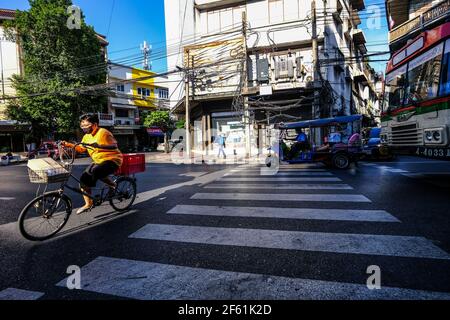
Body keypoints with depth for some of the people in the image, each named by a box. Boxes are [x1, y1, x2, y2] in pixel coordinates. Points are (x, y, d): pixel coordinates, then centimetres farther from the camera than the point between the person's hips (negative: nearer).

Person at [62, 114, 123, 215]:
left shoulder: (103, 133, -16)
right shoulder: (87, 136, 11)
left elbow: (114, 146, -27)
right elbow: (81, 149, 19)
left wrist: (99, 145, -37)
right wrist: (68, 145, 6)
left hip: (111, 160, -9)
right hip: (98, 161, 9)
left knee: (95, 171, -34)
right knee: (84, 179, -1)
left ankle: (112, 185, -9)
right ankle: (88, 204, 13)